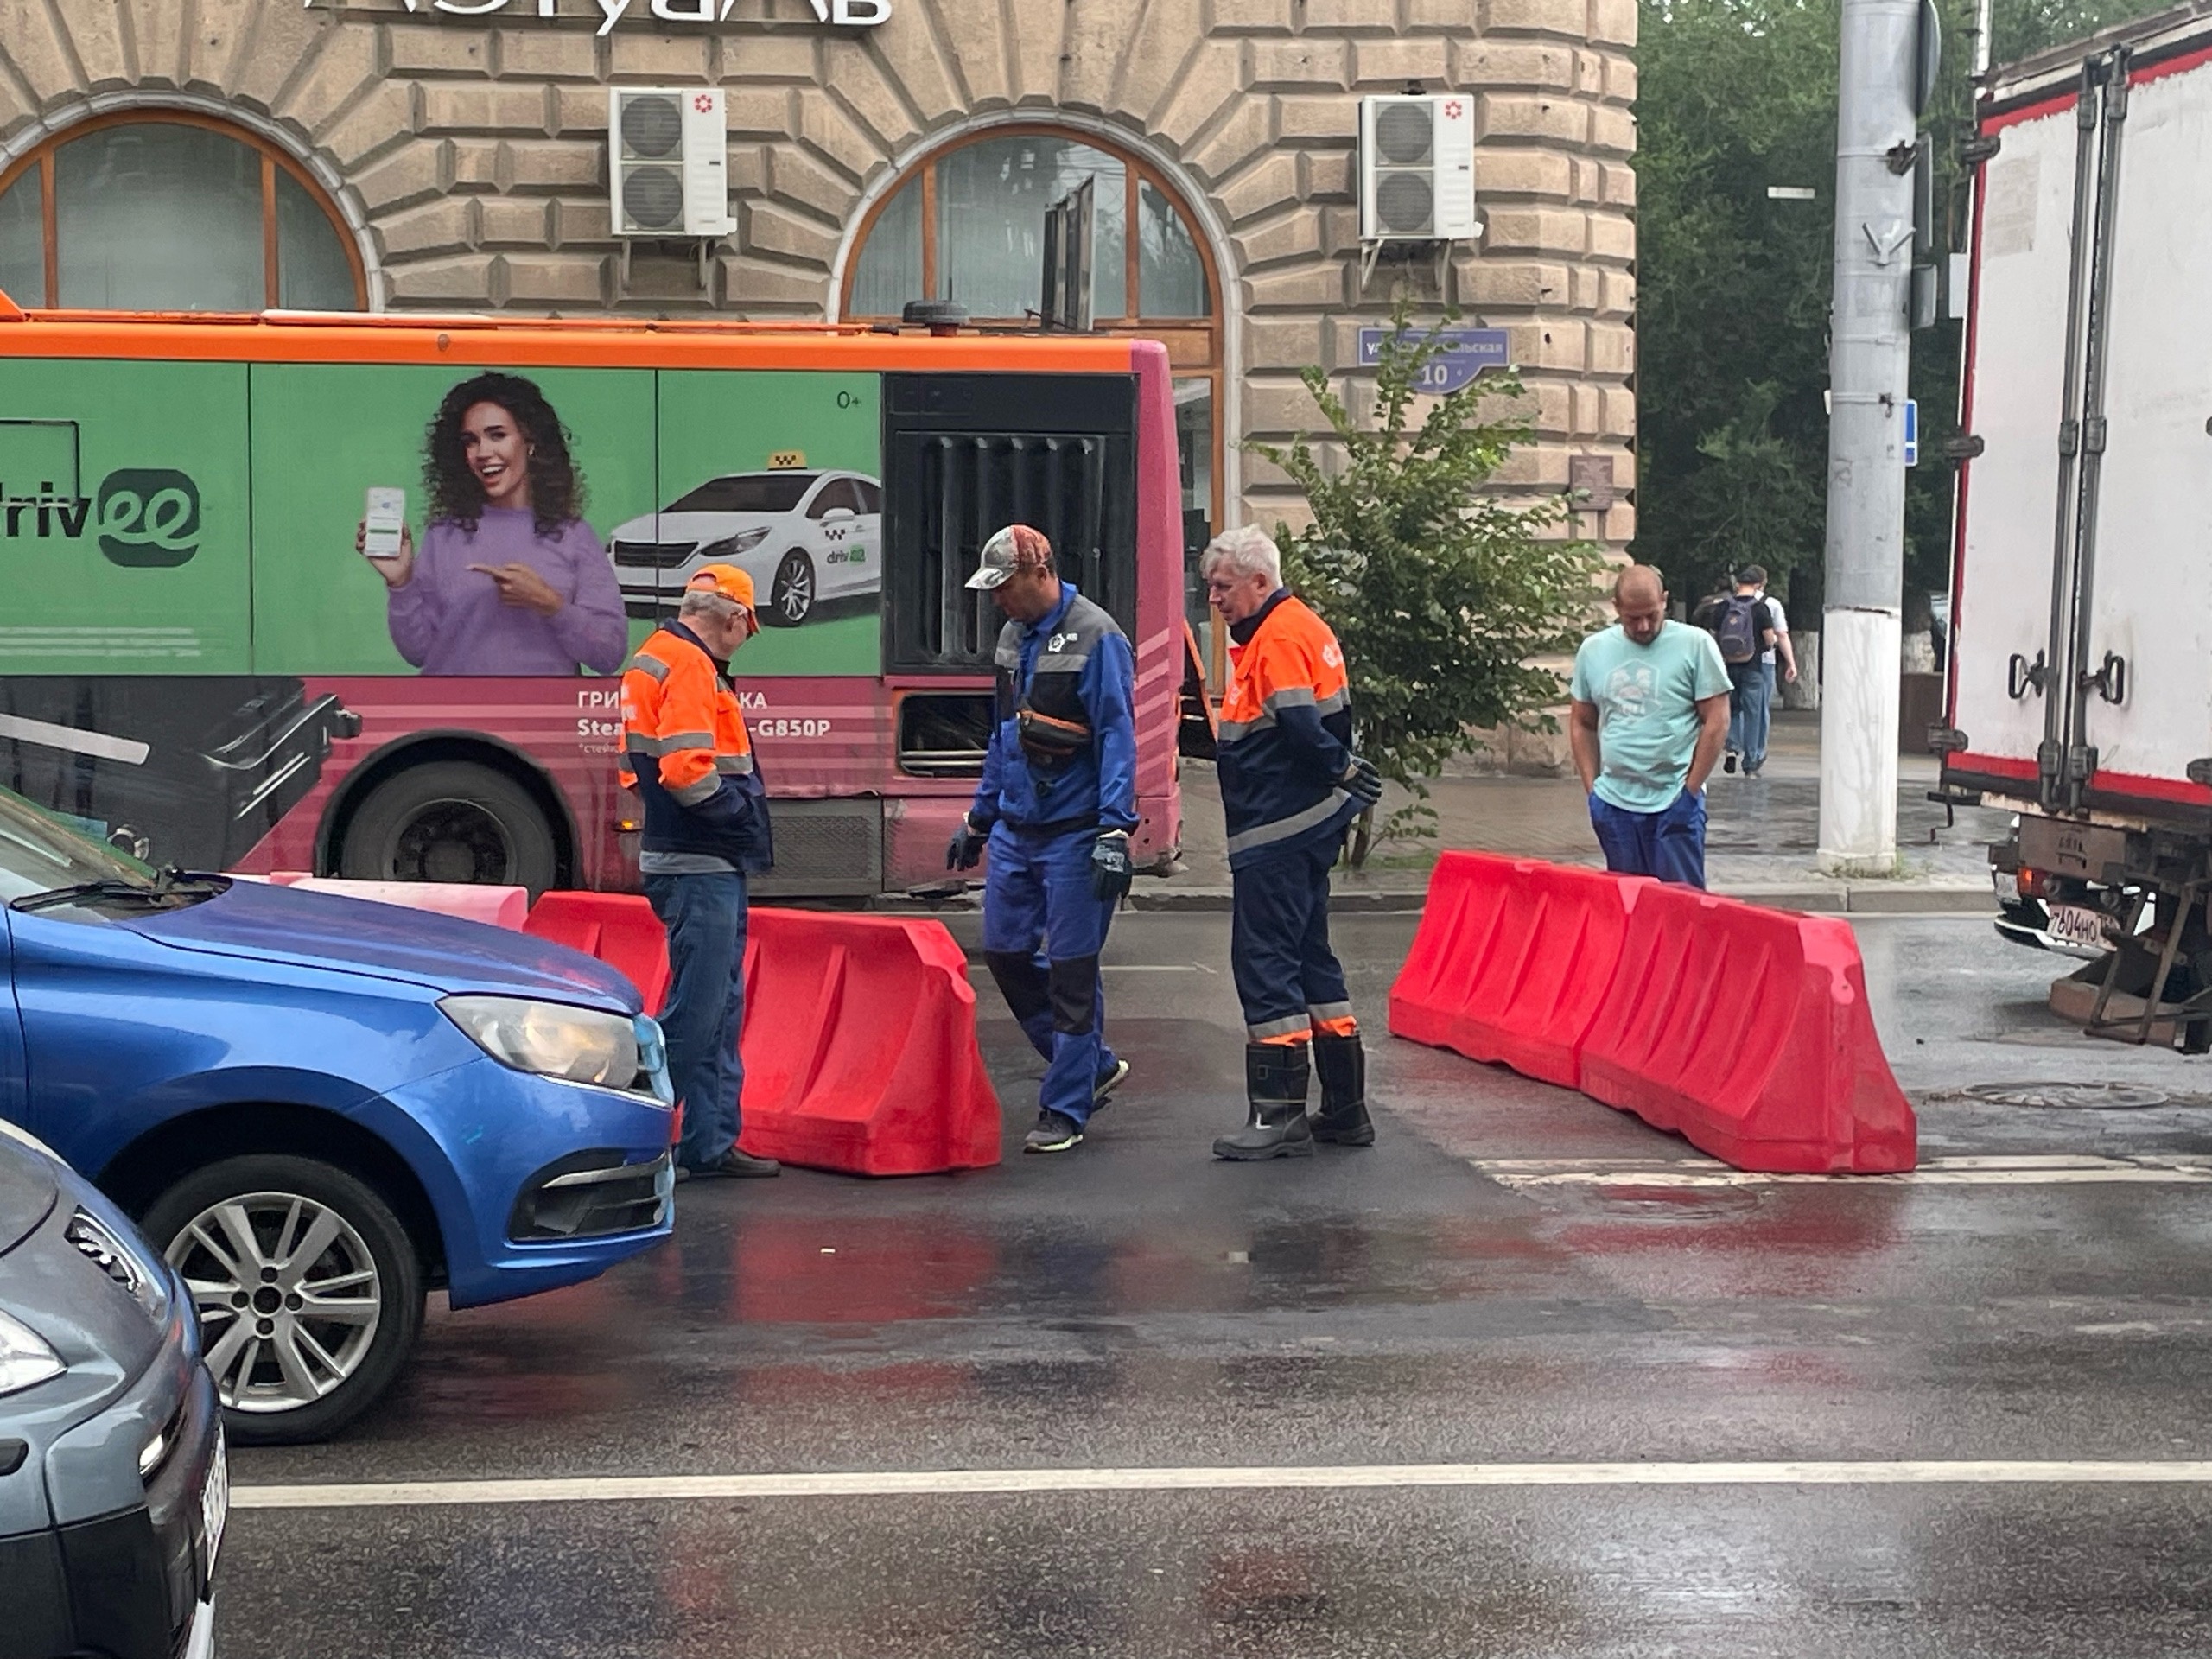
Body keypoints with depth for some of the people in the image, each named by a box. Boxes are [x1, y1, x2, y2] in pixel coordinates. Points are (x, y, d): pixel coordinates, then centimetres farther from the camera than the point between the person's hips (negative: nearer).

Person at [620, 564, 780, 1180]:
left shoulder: (651, 660, 18)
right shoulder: (690, 666, -14)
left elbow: (635, 765, 21)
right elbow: (687, 769, -25)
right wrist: (744, 812, -11)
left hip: (707, 864, 11)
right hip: (701, 865, -11)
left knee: (722, 1005, 14)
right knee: (696, 1007, -7)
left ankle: (712, 1142, 18)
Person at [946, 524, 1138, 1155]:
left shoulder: (1095, 638, -12)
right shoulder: (1014, 637, 13)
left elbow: (1117, 739, -16)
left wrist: (1113, 833, -22)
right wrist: (977, 821, 23)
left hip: (1074, 835, -8)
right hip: (1016, 830, 8)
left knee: (1072, 971, -2)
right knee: (1005, 952, 9)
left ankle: (1065, 1111, 6)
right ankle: (1094, 1065, 25)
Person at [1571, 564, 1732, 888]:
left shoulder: (1695, 645, -3)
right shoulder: (1593, 650, 8)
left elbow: (1717, 722, -4)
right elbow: (1581, 723, 15)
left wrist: (1690, 790, -7)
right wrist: (1592, 788, 6)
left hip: (1675, 803, -4)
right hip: (1613, 803, 4)